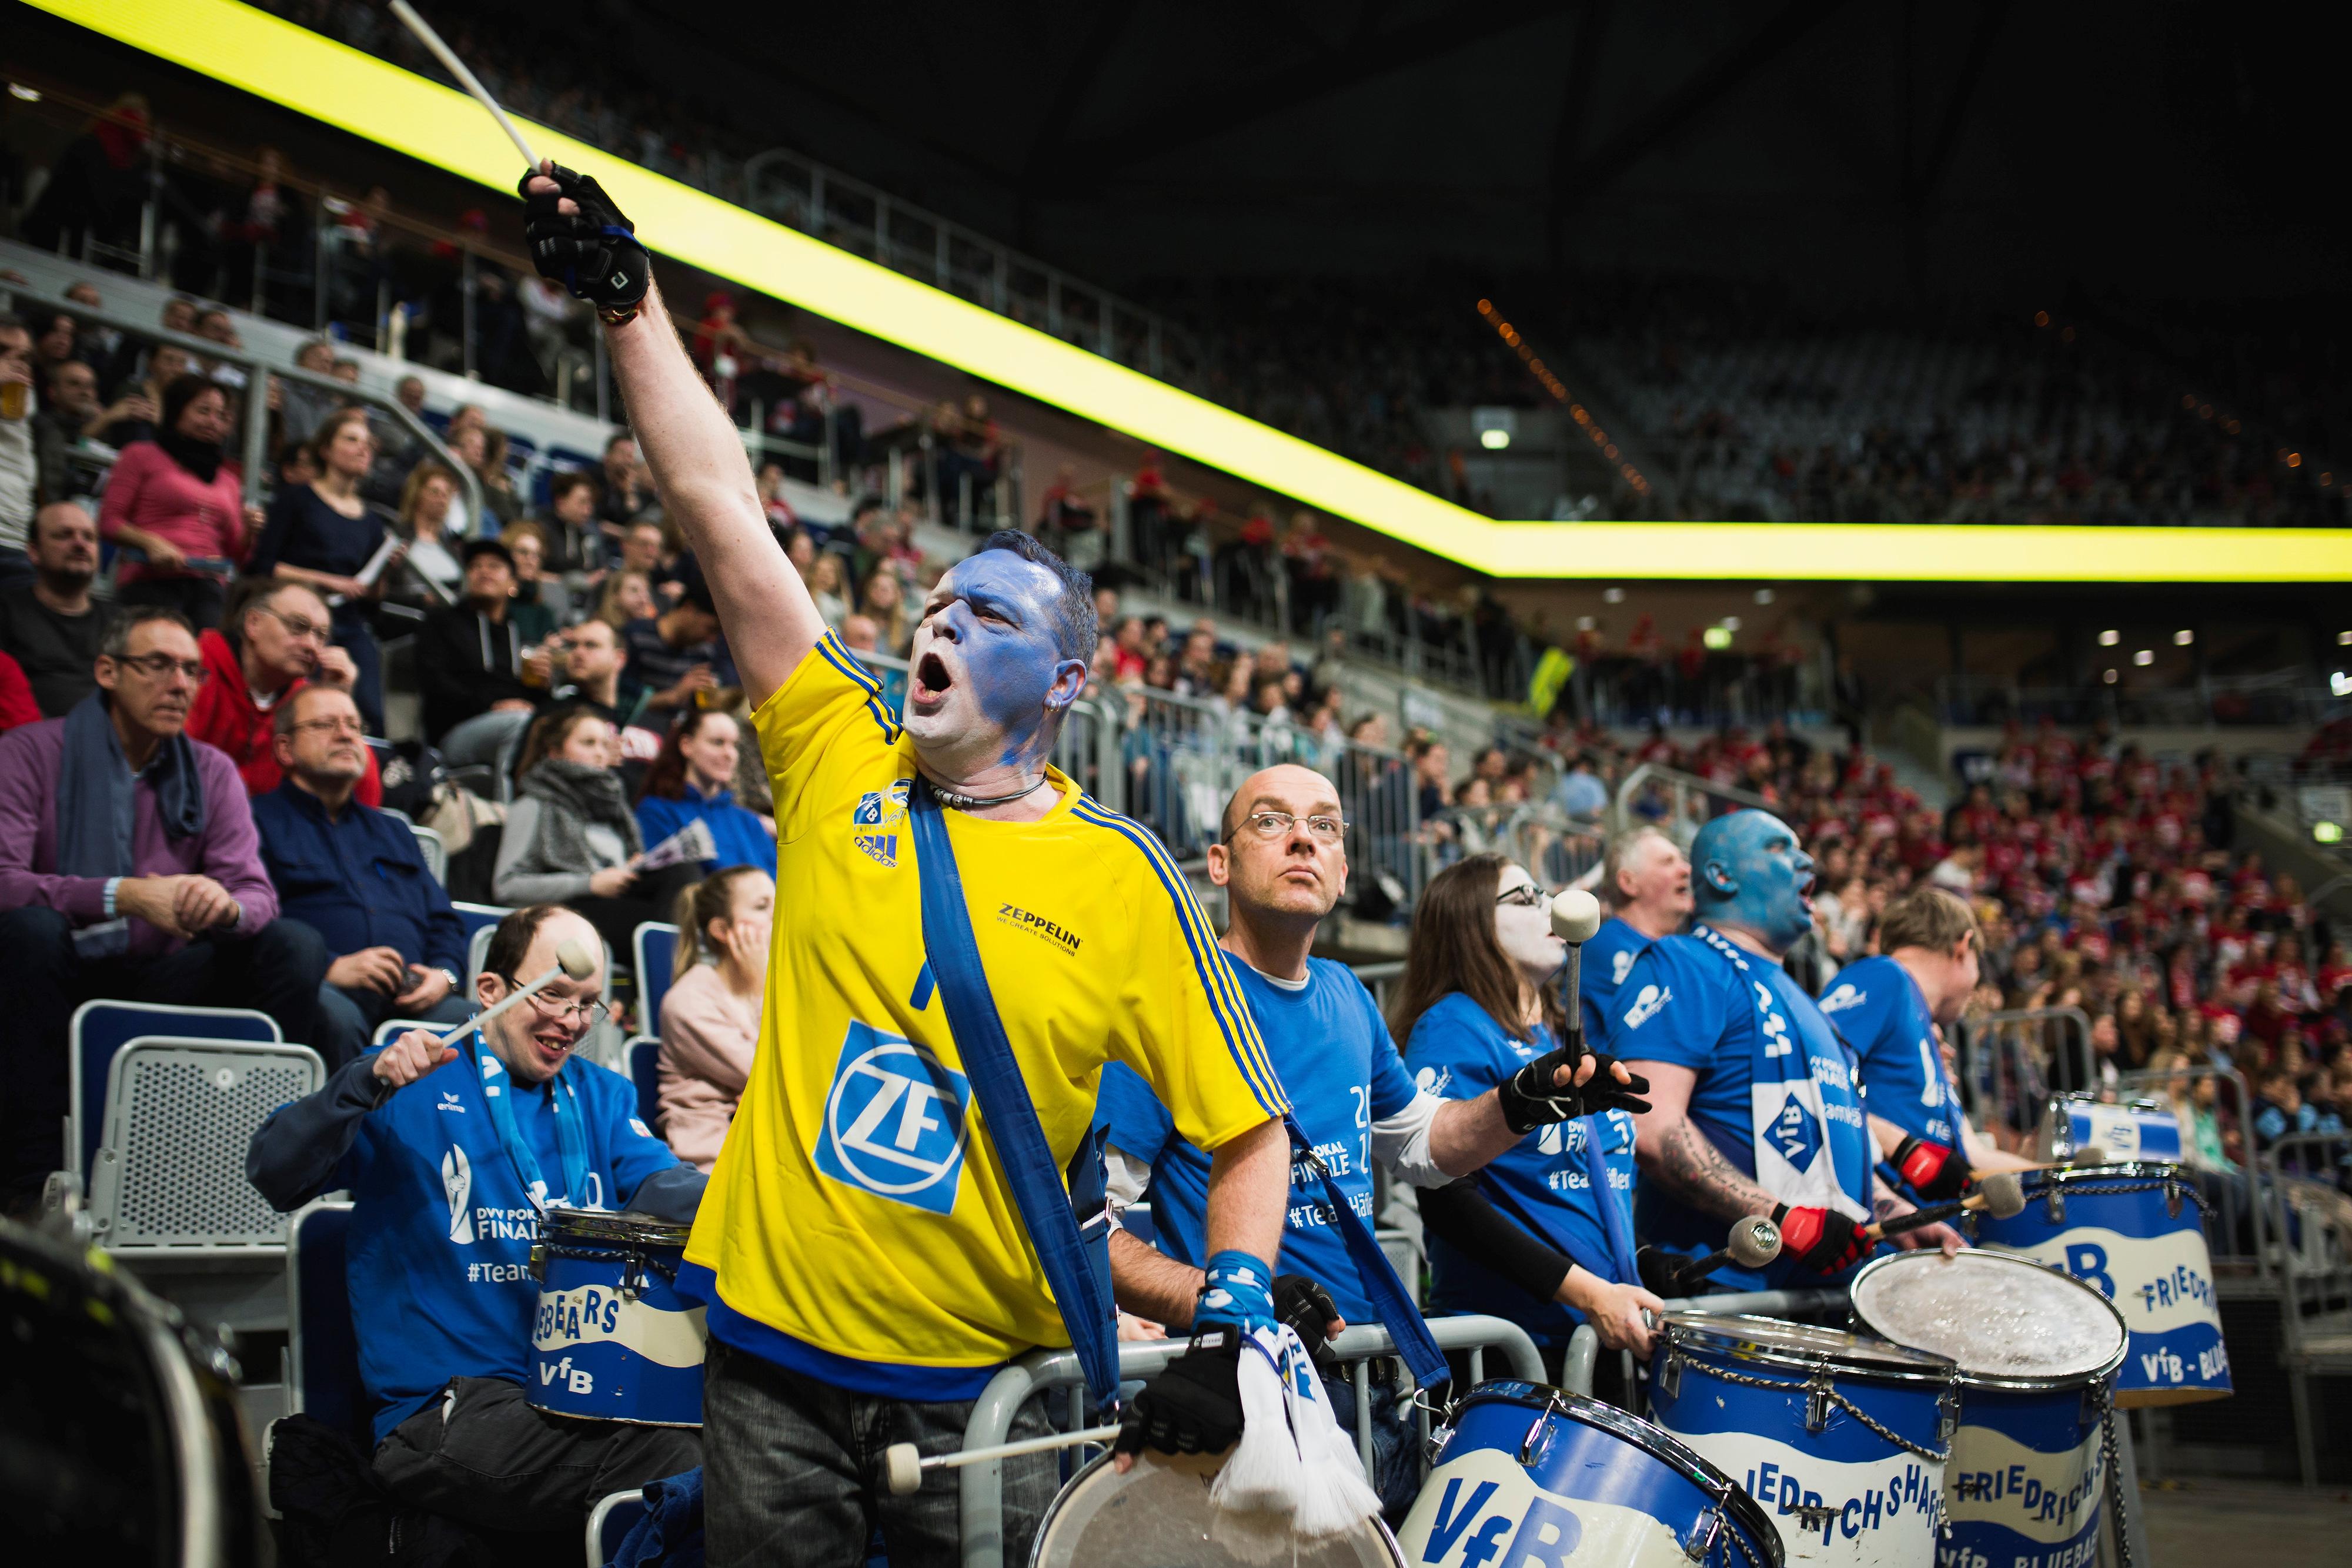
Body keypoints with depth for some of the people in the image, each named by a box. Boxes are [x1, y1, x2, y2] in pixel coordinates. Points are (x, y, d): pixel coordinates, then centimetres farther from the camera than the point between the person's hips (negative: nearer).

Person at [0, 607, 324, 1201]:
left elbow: (257, 893, -2)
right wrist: (125, 896, -31)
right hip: (59, 976, -3)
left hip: (159, 984, 3)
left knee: (297, 946, -17)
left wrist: (226, 905, -28)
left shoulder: (211, 772, 8)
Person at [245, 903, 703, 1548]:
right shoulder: (411, 1088, 4)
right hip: (441, 1414, -6)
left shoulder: (600, 1097, 20)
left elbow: (660, 1183, 1)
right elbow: (274, 1172, -7)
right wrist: (371, 1082, -22)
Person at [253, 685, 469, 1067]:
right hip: (323, 989, -4)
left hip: (412, 996, 4)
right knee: (335, 1016, -40)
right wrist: (331, 968, -16)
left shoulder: (392, 831, 34)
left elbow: (444, 922, 27)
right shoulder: (262, 821, 14)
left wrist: (444, 974, 3)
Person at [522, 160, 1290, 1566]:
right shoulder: (842, 766, 1)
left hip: (979, 1387, -2)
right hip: (772, 1353, 2)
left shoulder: (1125, 881, -5)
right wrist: (627, 298, -7)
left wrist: (1232, 1326, -14)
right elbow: (725, 512, -4)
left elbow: (1252, 1133, -1)